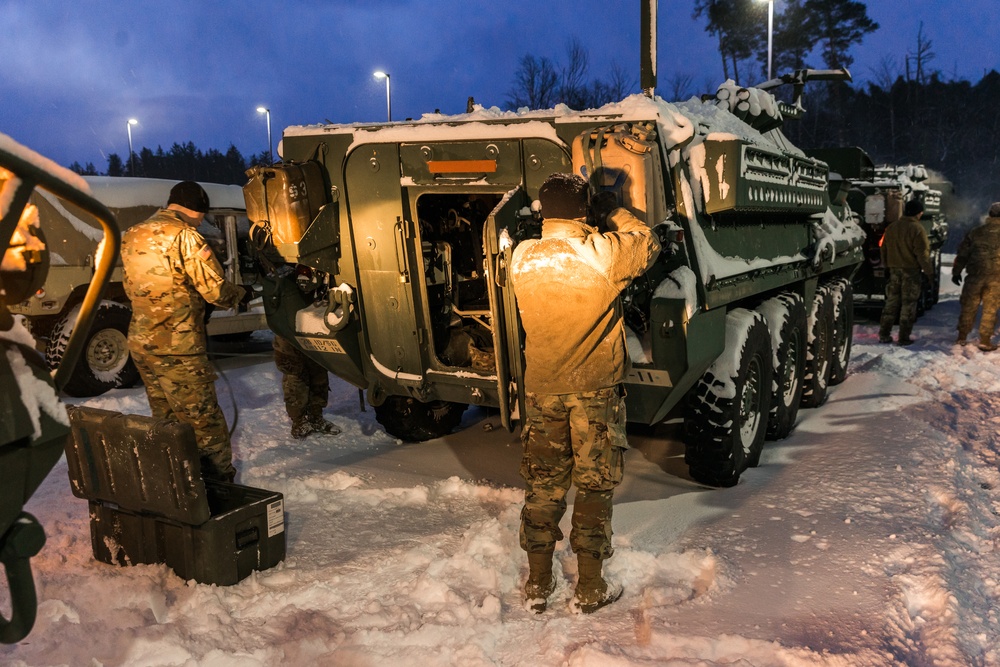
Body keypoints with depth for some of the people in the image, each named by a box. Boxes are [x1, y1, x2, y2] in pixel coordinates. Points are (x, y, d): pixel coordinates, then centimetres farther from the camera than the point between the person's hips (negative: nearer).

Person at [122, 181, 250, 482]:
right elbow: (216, 290, -14)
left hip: (141, 342, 8)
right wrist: (242, 294, 5)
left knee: (166, 419, 17)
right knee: (204, 422, -1)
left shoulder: (132, 235, 12)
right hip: (177, 346, -8)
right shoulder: (184, 236, -14)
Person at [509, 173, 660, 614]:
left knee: (542, 486, 14)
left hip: (541, 390, 4)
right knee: (594, 487, 9)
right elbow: (648, 244, 6)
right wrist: (615, 214, 19)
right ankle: (589, 590, 18)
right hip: (596, 387, -3)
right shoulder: (604, 252, -14)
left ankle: (537, 585, 23)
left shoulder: (522, 258, -3)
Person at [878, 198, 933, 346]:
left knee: (891, 302, 12)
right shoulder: (917, 229, -15)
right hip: (911, 271, -5)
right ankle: (903, 338, 4)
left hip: (894, 270, 5)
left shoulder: (891, 227, 6)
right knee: (908, 304, 2)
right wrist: (929, 270, -4)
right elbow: (922, 253, -14)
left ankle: (884, 334, 13)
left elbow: (884, 249, 14)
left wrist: (887, 265, 25)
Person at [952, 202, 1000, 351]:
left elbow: (962, 254, 4)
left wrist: (956, 272, 14)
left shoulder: (975, 232, 0)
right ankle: (985, 341, 6)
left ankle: (962, 337, 17)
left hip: (975, 276, 1)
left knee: (968, 307, 11)